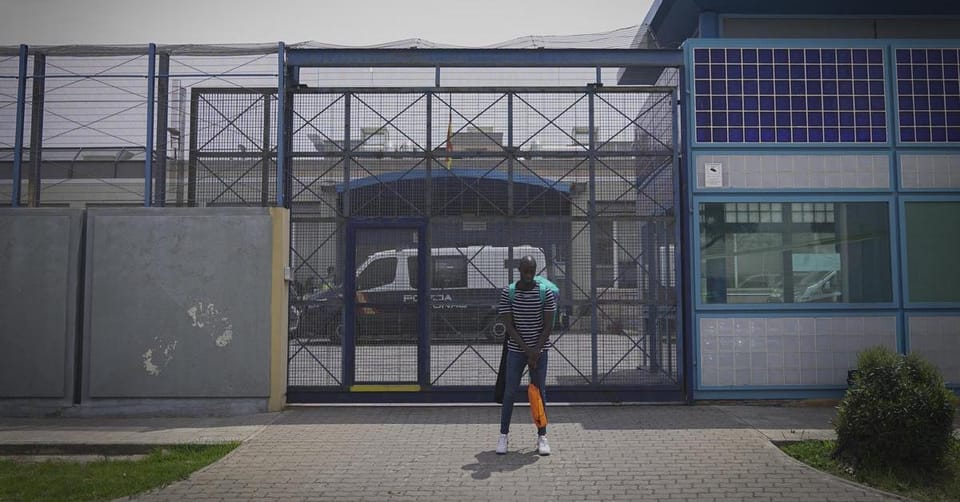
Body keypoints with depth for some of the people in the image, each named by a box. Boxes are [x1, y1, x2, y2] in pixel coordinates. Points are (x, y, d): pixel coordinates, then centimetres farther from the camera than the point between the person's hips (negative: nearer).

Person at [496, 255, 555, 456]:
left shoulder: (546, 293, -5)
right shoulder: (508, 293, -5)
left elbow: (548, 325, -6)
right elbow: (509, 326, -8)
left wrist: (536, 351, -13)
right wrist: (527, 349, -16)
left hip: (539, 349, 0)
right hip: (516, 350, 0)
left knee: (540, 392, 4)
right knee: (509, 392, 1)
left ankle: (542, 436, 13)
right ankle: (504, 435, 13)